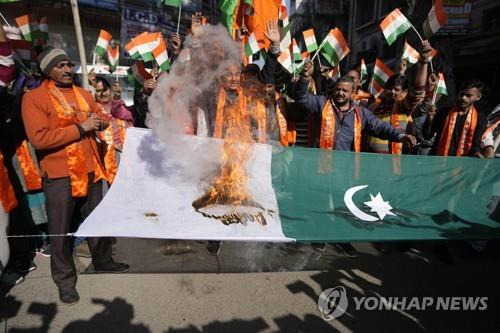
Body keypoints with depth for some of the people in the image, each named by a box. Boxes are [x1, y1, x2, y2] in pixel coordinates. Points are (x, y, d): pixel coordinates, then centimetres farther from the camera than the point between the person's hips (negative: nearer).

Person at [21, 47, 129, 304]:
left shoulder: (83, 94, 11)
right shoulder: (34, 98, -8)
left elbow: (102, 118, 19)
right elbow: (38, 138, -19)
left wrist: (99, 122, -6)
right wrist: (80, 128, -19)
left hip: (90, 169, 6)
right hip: (59, 175, -6)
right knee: (61, 230, 7)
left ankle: (103, 261, 38)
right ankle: (65, 279, 25)